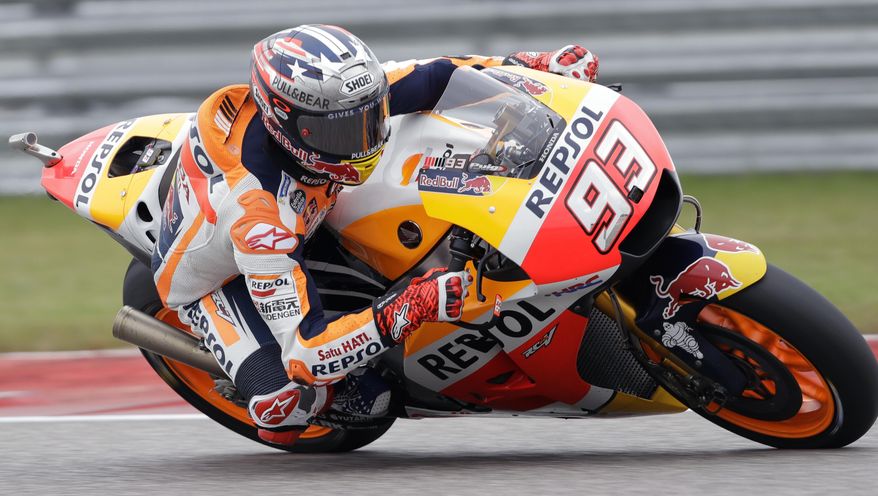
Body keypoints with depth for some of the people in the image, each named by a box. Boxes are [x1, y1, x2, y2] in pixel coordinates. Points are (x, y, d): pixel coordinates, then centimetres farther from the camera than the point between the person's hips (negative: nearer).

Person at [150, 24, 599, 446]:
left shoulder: (327, 103, -29)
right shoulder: (255, 213, -47)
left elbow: (431, 78, -11)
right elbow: (303, 352, -48)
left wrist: (537, 65, -12)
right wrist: (407, 310, -58)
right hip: (216, 279, -7)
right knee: (287, 404, -28)